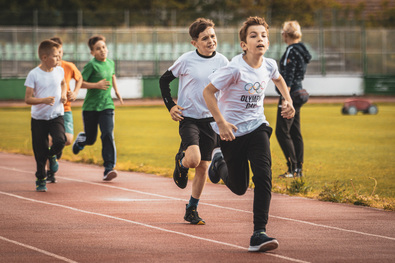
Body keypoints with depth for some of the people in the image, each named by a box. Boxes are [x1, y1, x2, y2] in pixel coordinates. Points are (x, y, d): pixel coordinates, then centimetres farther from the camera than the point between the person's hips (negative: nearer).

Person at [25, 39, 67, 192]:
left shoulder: (59, 71, 1)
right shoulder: (34, 75, -12)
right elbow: (27, 99, -13)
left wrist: (63, 94, 6)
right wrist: (43, 100, -29)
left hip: (56, 116, 2)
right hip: (39, 118, -2)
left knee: (60, 141, -22)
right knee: (40, 152, 2)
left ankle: (51, 156, 13)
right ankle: (40, 180, 21)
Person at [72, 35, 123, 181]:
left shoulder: (110, 63, 7)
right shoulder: (91, 65, -11)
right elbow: (79, 83, -14)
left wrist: (116, 91, 25)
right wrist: (97, 85, -21)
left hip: (106, 106, 3)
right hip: (90, 107, -3)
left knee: (108, 135, -14)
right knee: (90, 139, 8)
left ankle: (109, 168, -15)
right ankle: (80, 139, 46)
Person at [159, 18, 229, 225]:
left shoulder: (222, 61, 1)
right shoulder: (186, 60, -9)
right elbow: (164, 80, 5)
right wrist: (170, 105, -4)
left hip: (210, 120, 4)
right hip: (188, 117, -4)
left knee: (203, 166, 5)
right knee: (193, 159, -24)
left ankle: (192, 210, 21)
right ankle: (180, 162, 14)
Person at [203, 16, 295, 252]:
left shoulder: (269, 65, -4)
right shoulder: (236, 69, -22)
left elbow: (278, 78, 22)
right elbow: (208, 91, -16)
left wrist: (288, 101, 9)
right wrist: (221, 122, -21)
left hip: (257, 127, 3)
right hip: (232, 131, -3)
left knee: (263, 175, -19)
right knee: (239, 187, 10)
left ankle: (259, 233, -18)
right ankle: (220, 160, 45)